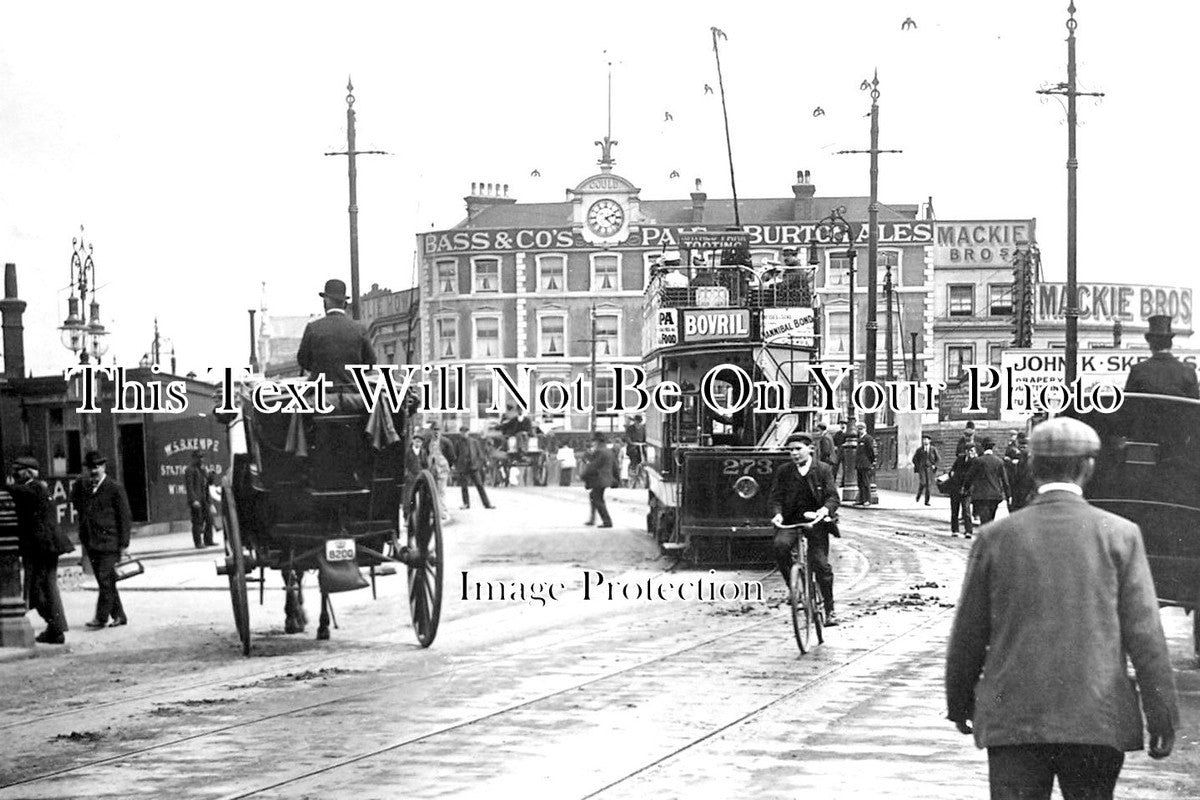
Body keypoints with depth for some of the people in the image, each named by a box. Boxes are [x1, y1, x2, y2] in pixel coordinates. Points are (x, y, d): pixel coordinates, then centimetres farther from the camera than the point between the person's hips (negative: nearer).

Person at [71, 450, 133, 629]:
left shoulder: (115, 489, -5)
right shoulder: (81, 487, 10)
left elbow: (125, 518, -5)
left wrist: (123, 545, -8)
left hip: (109, 541, -6)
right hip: (91, 543, 6)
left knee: (105, 579, -11)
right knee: (105, 580, 9)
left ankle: (101, 617, -7)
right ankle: (118, 615, 17)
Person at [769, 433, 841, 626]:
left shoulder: (824, 470, 2)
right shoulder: (783, 471, 6)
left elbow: (833, 496, -4)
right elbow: (775, 497, 2)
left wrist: (825, 509, -27)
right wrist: (777, 513, -19)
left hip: (815, 520, -1)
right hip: (791, 521, 1)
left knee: (821, 564, -7)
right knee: (780, 544, -30)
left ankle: (829, 610, 7)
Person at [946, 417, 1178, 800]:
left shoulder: (995, 538, 1)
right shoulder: (1119, 535, -1)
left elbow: (968, 634, 6)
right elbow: (1144, 633, -3)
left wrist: (959, 702, 21)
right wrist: (1163, 715, 2)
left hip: (1013, 719, 0)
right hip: (1097, 720, 0)